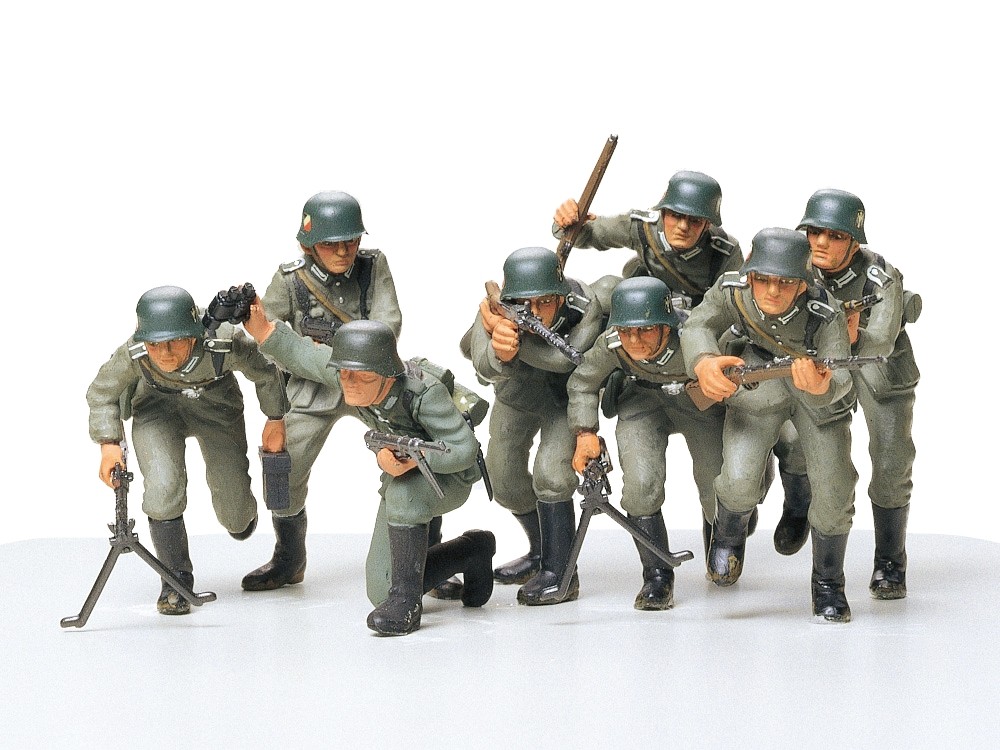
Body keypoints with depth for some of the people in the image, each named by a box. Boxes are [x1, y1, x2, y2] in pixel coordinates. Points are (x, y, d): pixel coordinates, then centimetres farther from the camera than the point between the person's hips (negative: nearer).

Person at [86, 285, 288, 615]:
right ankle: (176, 579, -5)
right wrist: (109, 443, -22)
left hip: (216, 405, 1)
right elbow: (101, 394, -12)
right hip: (156, 408, 0)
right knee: (163, 486, -26)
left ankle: (242, 514, 47)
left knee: (235, 519, 5)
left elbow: (266, 374, -15)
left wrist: (275, 420, -2)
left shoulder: (226, 344, -39)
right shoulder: (131, 355, -36)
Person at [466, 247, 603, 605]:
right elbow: (485, 367, -47)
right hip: (519, 389, 4)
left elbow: (566, 358, -50)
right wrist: (500, 352, -69)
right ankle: (541, 552, 37)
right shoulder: (495, 308, -34)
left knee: (550, 470, -20)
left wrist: (513, 340, -53)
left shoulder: (586, 306, -38)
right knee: (503, 474, 12)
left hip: (567, 392, -4)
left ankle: (560, 573, -8)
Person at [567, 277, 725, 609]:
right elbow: (582, 382, -8)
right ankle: (657, 575, -3)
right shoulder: (610, 345, -31)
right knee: (641, 483, -22)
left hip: (700, 404, -1)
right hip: (643, 401, 1)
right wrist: (585, 432, -15)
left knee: (719, 493, -2)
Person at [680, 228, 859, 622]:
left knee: (833, 488, -9)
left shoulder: (827, 314, -36)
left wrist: (822, 387, -69)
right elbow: (697, 327, -27)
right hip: (758, 380, 1)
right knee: (740, 480, -18)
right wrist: (704, 363, -51)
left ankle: (828, 583, 19)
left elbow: (840, 379, -43)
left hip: (818, 396, -1)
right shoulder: (731, 291, -29)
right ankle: (728, 533, 20)